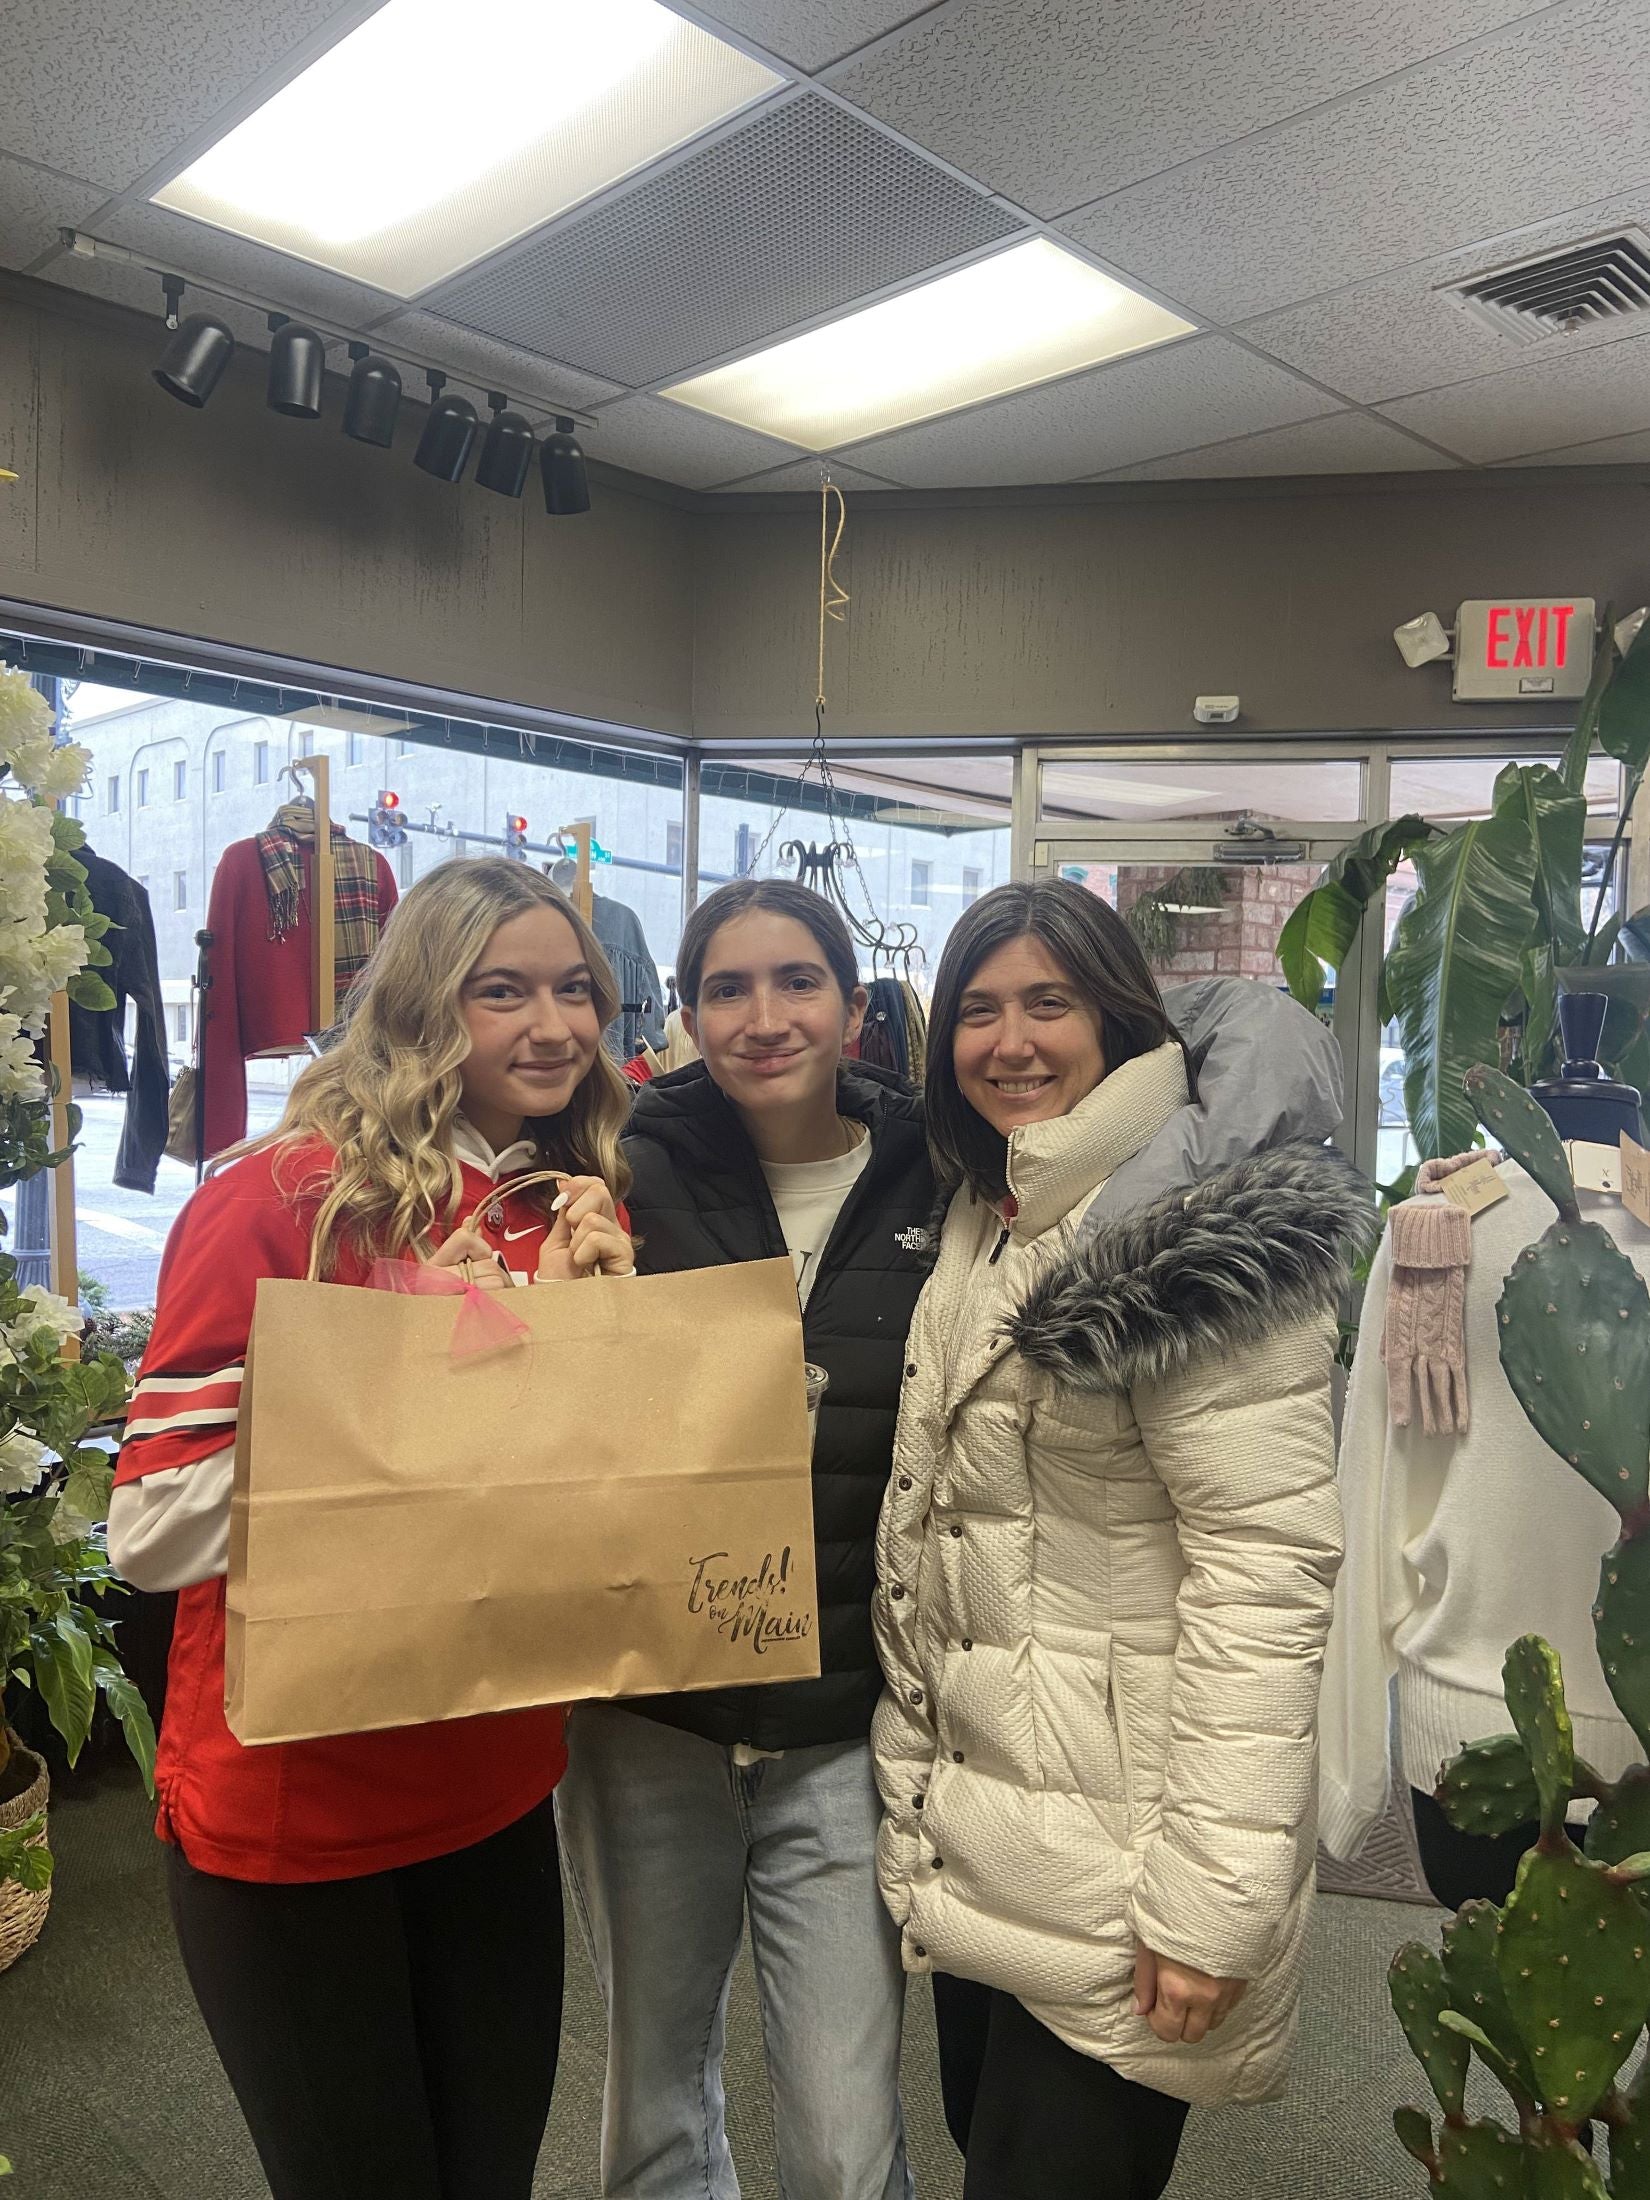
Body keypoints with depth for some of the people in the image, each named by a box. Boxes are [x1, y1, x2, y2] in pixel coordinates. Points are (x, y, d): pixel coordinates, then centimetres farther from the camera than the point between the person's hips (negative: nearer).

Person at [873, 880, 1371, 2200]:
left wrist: (1211, 1897, -21)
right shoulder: (979, 1219, 8)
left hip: (1116, 1856, -7)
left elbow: (1266, 1567, -21)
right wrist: (917, 1782, 15)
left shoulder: (1195, 1234, -17)